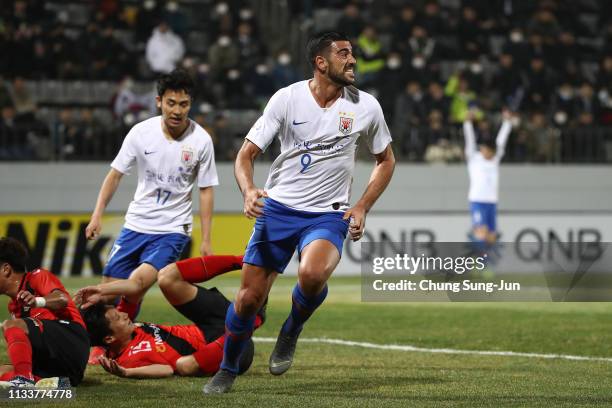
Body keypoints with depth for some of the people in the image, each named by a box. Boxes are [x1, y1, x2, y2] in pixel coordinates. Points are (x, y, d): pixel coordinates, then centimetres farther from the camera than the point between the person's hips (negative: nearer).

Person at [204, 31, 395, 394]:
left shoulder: (366, 106, -2)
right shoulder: (288, 98, -6)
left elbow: (386, 160, 14)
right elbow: (247, 153, -3)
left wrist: (362, 208, 2)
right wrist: (249, 191, -24)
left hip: (329, 214, 0)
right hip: (278, 207, 0)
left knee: (312, 275, -31)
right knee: (250, 296, -3)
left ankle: (291, 333, 0)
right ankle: (227, 371, 21)